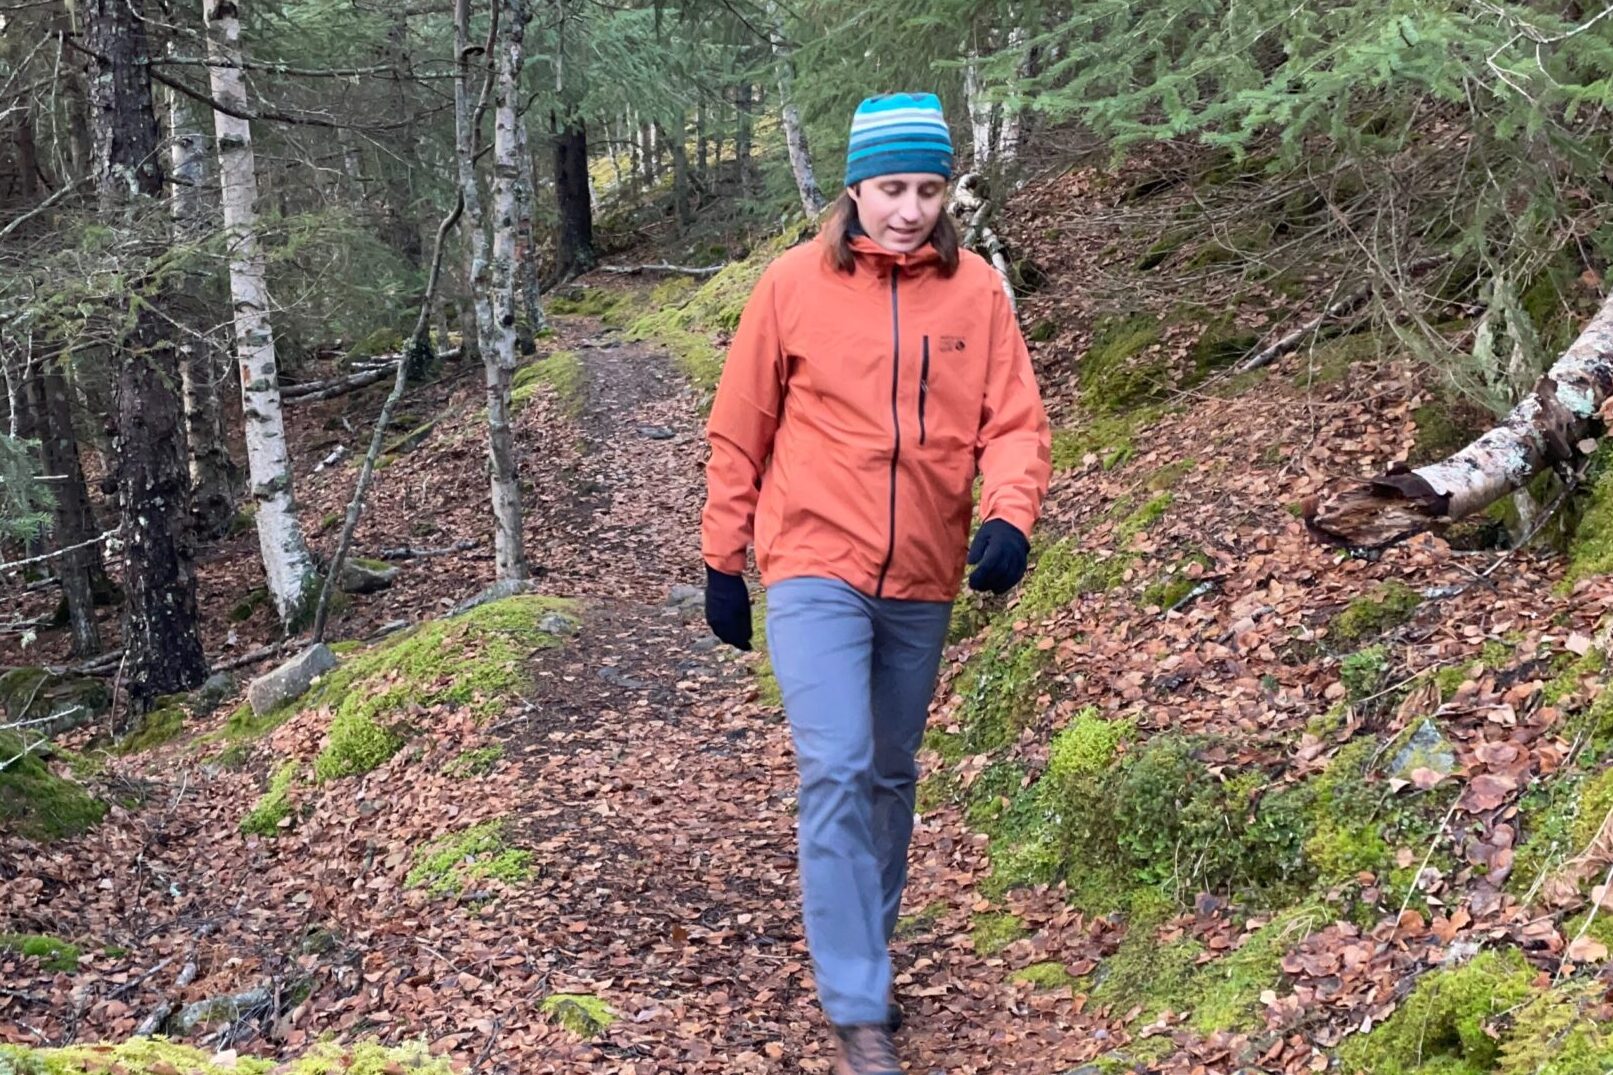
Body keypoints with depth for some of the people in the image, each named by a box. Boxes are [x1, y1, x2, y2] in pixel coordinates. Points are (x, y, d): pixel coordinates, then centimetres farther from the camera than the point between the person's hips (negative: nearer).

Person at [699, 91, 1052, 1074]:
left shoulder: (977, 290, 0)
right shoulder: (794, 283, -4)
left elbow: (1015, 423, -2)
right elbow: (741, 432, 2)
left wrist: (1009, 515, -22)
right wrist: (724, 564, 4)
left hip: (923, 583, 3)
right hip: (816, 569, -3)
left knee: (891, 775, 15)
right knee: (837, 774, -11)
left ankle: (864, 955, 34)